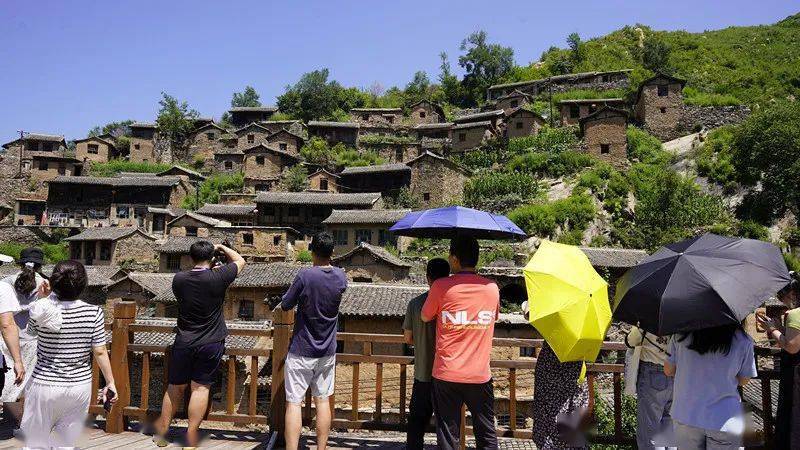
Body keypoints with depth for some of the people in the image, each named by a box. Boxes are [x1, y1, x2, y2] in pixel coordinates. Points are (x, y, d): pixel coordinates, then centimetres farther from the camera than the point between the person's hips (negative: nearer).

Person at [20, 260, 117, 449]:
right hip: (80, 385, 1)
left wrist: (42, 299, 13)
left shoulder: (42, 309, -12)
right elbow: (100, 352, -8)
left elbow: (30, 331, 11)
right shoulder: (94, 312, -12)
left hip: (45, 385, 0)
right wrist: (110, 383, 2)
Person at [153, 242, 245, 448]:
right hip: (211, 345, -2)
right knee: (200, 387, 5)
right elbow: (240, 261, 1)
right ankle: (191, 437, 9)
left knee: (175, 387, 16)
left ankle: (162, 431, 28)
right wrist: (222, 248, 14)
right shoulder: (217, 278, -15)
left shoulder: (179, 279, -6)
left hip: (183, 343, 3)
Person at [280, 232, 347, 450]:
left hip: (301, 352, -5)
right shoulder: (341, 277, -3)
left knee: (293, 403, 1)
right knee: (322, 400, 13)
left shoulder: (305, 275, -18)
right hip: (327, 351, 5)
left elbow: (285, 305, -9)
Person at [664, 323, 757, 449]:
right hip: (724, 421, -1)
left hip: (685, 417, 1)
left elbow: (668, 371, 3)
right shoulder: (743, 340, -10)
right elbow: (743, 381, 3)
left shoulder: (681, 335, -8)